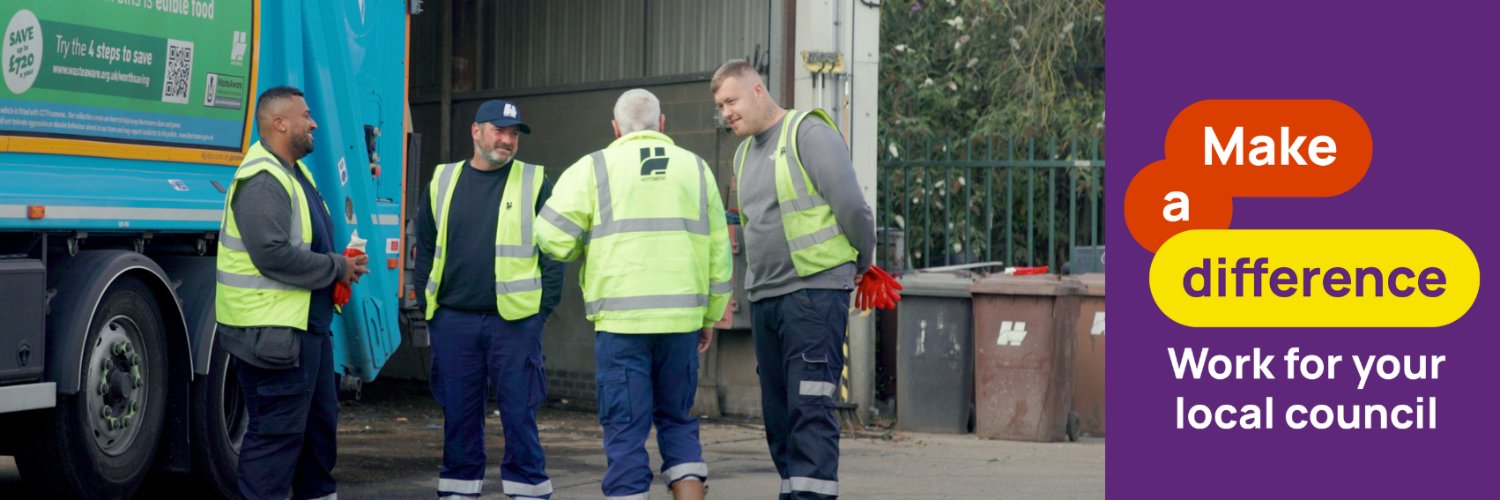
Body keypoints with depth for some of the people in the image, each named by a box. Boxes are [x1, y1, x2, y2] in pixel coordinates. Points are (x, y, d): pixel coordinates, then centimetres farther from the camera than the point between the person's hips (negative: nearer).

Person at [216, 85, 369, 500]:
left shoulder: (294, 171, 17)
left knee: (320, 420, 18)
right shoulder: (262, 180, -17)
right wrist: (337, 268, -16)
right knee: (277, 433, -7)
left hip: (308, 326, 11)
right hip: (273, 331, -11)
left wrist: (342, 261, 6)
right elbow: (273, 254, -26)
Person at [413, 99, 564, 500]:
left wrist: (544, 307, -5)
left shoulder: (534, 183, 4)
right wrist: (427, 305, 9)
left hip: (515, 320, -3)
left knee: (519, 415, -2)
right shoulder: (443, 181, 12)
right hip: (453, 320, 3)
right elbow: (425, 249, 17)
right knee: (458, 417, 8)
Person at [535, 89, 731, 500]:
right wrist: (710, 316, 19)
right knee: (677, 421, 16)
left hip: (621, 320, -3)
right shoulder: (695, 169, 12)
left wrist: (588, 249, 15)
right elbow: (718, 250, 12)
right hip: (681, 319, 3)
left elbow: (553, 238, -6)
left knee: (625, 431, 2)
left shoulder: (594, 169, 1)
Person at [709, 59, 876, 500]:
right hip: (763, 296, 8)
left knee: (810, 406, -13)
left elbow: (851, 206, -10)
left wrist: (863, 263, 2)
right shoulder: (744, 154, 17)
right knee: (778, 411, 10)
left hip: (814, 292, -8)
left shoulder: (809, 133, -9)